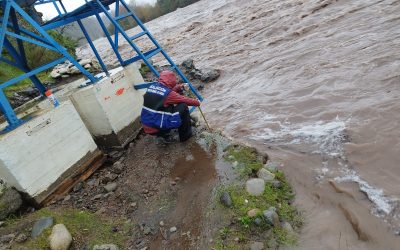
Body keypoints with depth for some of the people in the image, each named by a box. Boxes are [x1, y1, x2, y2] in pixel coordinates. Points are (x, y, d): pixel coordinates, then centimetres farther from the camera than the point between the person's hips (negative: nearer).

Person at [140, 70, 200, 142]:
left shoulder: (151, 87, 5)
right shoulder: (168, 93, -15)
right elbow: (186, 100, -4)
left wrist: (178, 88, 14)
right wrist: (197, 102, 14)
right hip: (157, 127, -8)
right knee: (183, 107, -3)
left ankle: (164, 135, 23)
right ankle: (185, 135, 12)